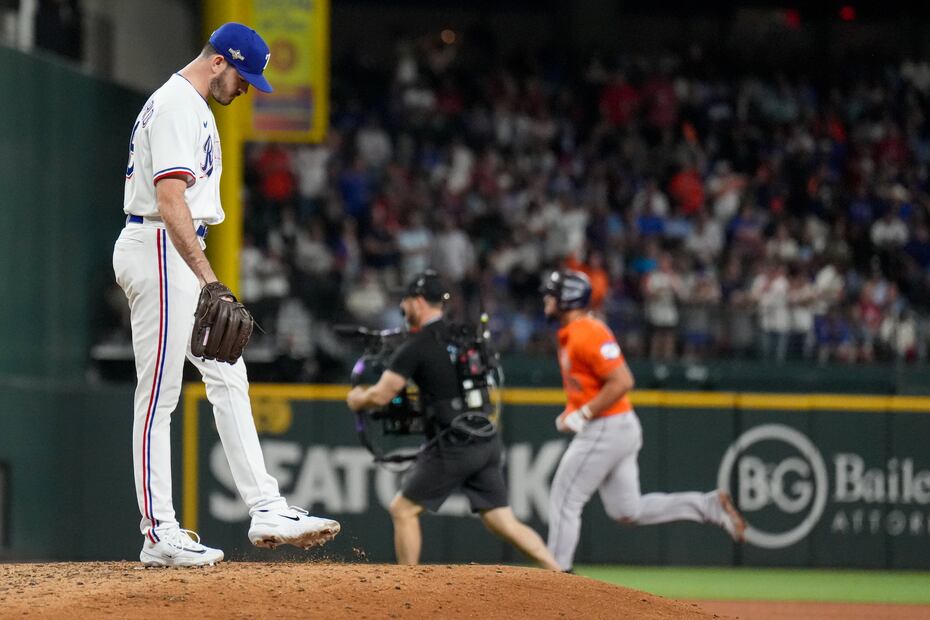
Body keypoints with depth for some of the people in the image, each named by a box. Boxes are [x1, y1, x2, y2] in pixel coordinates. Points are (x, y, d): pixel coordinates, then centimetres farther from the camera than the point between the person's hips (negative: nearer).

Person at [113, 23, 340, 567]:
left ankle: (266, 511, 6)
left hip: (182, 257, 11)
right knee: (159, 394, -7)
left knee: (228, 379, 7)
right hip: (158, 251, -11)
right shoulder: (176, 107, -15)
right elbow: (171, 201, -24)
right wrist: (208, 279, -30)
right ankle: (159, 536, -5)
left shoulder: (192, 107, 19)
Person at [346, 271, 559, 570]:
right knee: (503, 521, 7)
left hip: (452, 446, -7)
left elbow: (380, 396, -9)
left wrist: (356, 399, 12)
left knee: (403, 509, 7)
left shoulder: (416, 346, -9)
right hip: (487, 443, 7)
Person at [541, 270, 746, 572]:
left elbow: (622, 381, -25)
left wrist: (584, 415, -20)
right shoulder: (569, 333, 14)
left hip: (606, 430, -10)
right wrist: (571, 412, 10)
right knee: (628, 511, 11)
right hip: (621, 430, 10)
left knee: (564, 501, -3)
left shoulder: (588, 334, -18)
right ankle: (710, 505, 9)